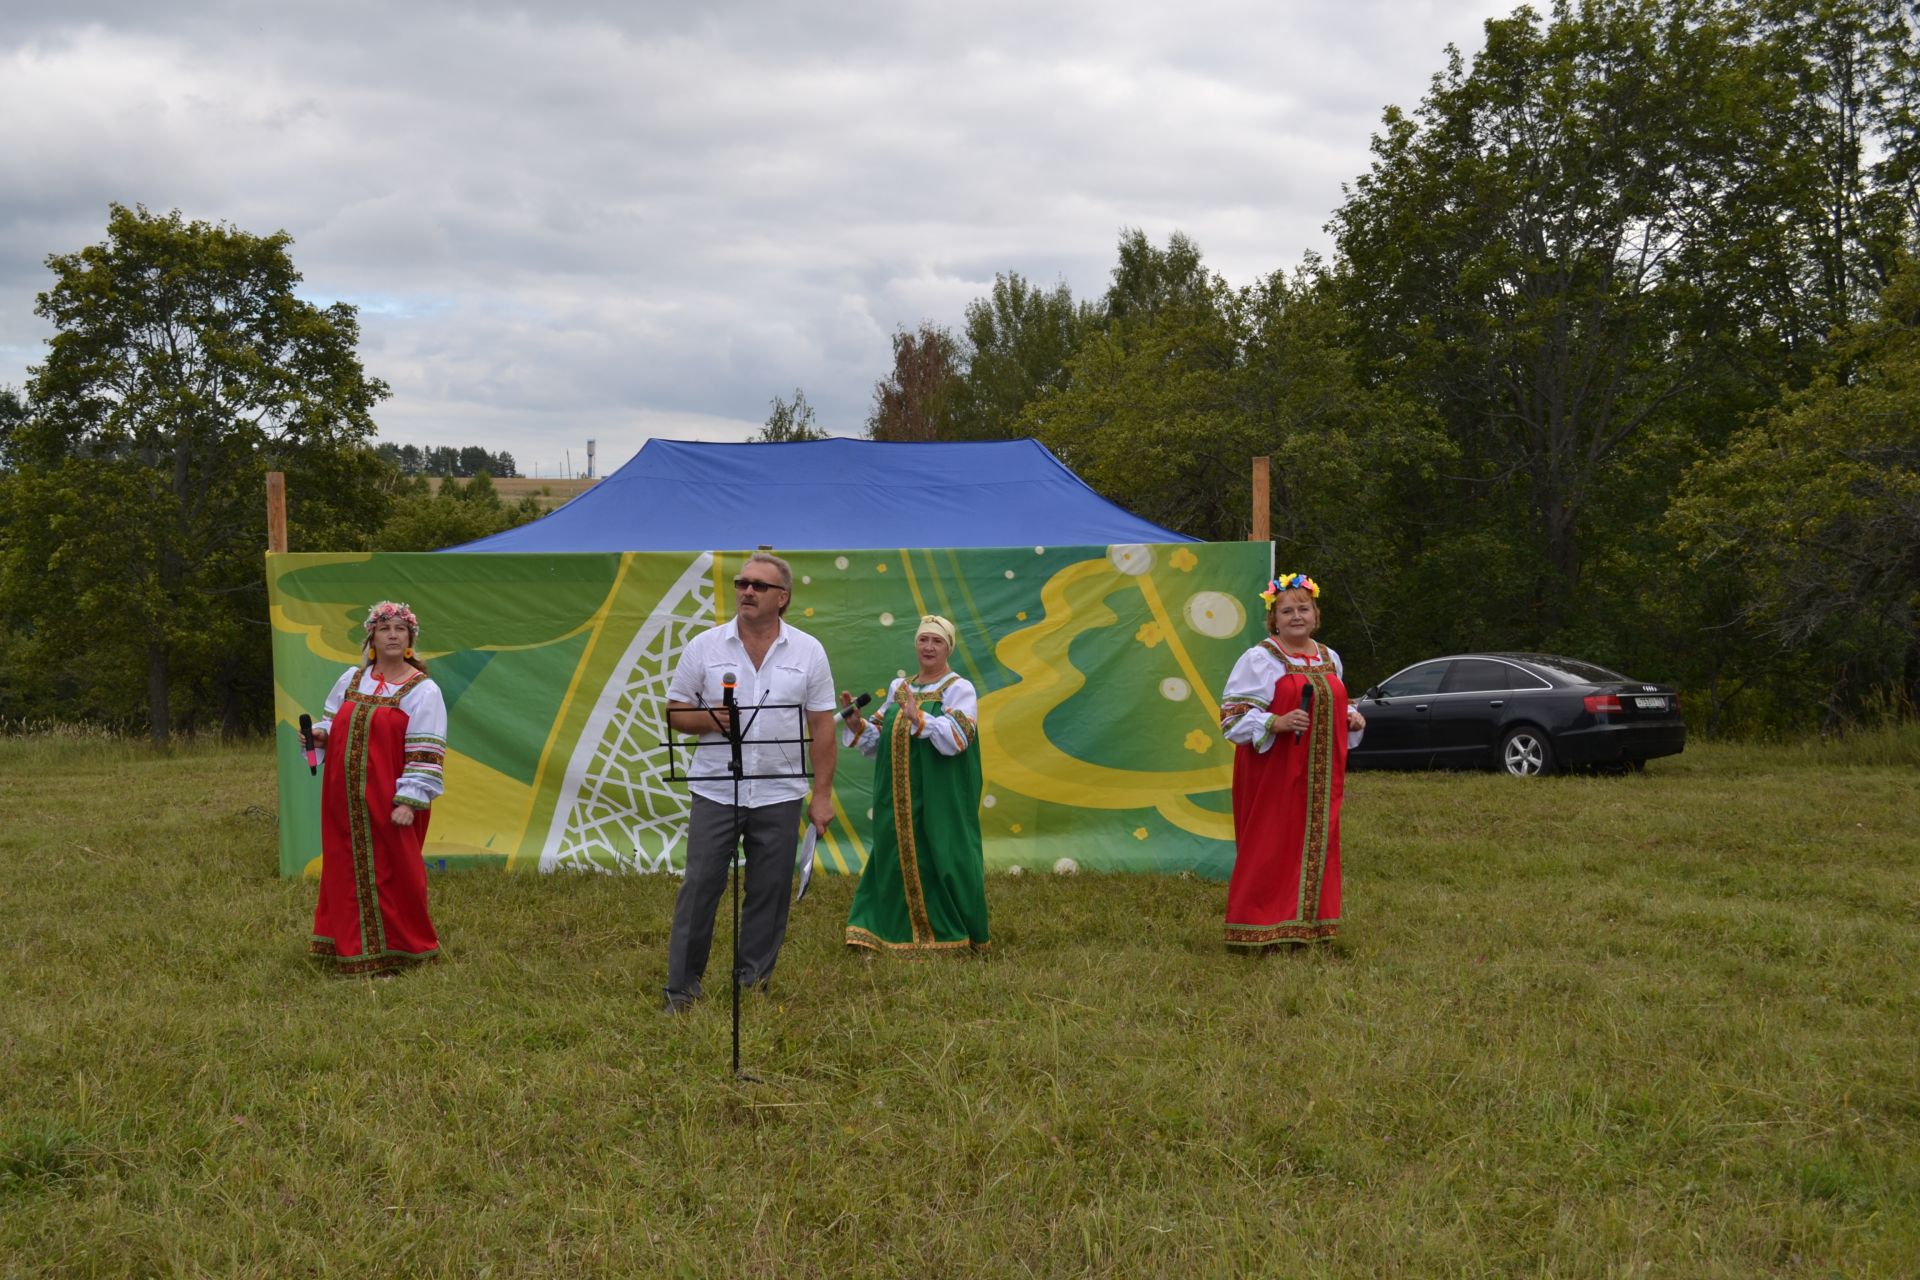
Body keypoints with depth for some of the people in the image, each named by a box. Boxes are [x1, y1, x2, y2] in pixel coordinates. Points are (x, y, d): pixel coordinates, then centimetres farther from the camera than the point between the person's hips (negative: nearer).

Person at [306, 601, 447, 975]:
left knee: (393, 872, 0)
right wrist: (321, 733, -2)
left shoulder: (422, 691, -7)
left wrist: (409, 801, -18)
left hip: (388, 803, -5)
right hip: (345, 800, 5)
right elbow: (332, 721, 23)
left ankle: (396, 951, 13)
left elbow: (426, 754, -11)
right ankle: (350, 946, 21)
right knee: (347, 870, 10)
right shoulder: (350, 679, 10)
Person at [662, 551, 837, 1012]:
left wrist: (822, 794, -2)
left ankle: (754, 984, 18)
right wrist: (709, 719, -16)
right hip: (715, 791, 0)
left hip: (779, 795, 0)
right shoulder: (704, 646, 1)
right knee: (700, 887, 0)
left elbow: (822, 726, 3)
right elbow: (675, 714, 5)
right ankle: (681, 987, 9)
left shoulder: (808, 652, 2)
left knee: (769, 894, 6)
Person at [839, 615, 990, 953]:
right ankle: (897, 929, 11)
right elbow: (879, 742, 17)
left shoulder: (959, 690, -4)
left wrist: (917, 717, -29)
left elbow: (956, 738, -20)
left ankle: (949, 934, 8)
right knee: (894, 857, 4)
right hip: (899, 799, 6)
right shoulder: (898, 688, 14)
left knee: (938, 858, -4)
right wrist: (856, 723, -1)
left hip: (938, 799, -6)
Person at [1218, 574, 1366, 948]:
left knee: (1316, 845, 8)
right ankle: (1263, 930, 1)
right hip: (1273, 771, -6)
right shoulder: (1259, 659, -7)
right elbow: (1233, 716, -11)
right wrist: (1276, 724, -24)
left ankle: (1306, 924, 18)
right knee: (1270, 848, -6)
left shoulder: (1329, 658, 14)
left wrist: (1351, 718, 5)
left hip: (1320, 775, 6)